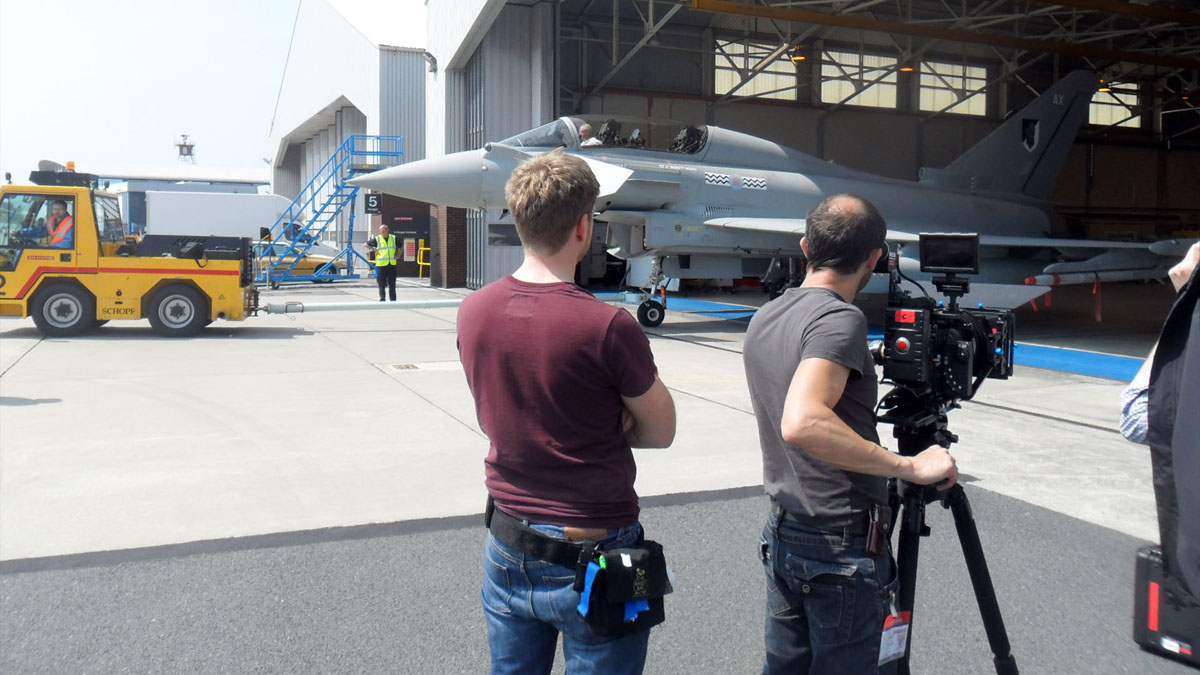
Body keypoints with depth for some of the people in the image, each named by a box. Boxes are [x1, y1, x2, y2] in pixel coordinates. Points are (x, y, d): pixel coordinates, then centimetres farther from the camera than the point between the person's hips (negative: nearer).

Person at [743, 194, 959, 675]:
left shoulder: (763, 319, 7)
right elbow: (802, 425, -35)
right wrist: (908, 466, -28)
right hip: (842, 545, -8)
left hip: (782, 535, 8)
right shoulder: (840, 319, -20)